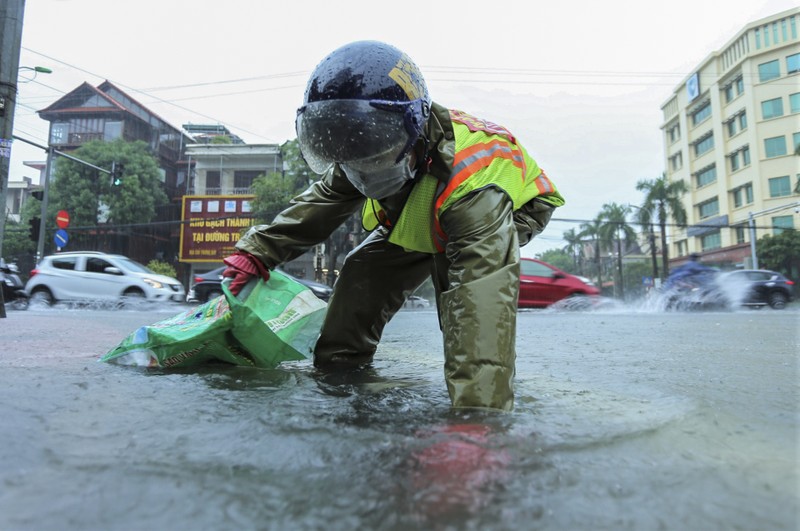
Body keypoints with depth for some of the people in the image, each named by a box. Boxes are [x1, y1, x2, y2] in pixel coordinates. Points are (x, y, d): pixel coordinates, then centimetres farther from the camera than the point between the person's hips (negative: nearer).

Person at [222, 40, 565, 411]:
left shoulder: (470, 181, -47)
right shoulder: (374, 147, -24)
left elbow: (484, 301, -55)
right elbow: (322, 202, -8)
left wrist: (478, 410, -59)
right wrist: (258, 251, -16)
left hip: (509, 211, -5)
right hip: (420, 218, 6)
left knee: (469, 281, -35)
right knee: (364, 270, -5)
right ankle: (338, 362, 13)